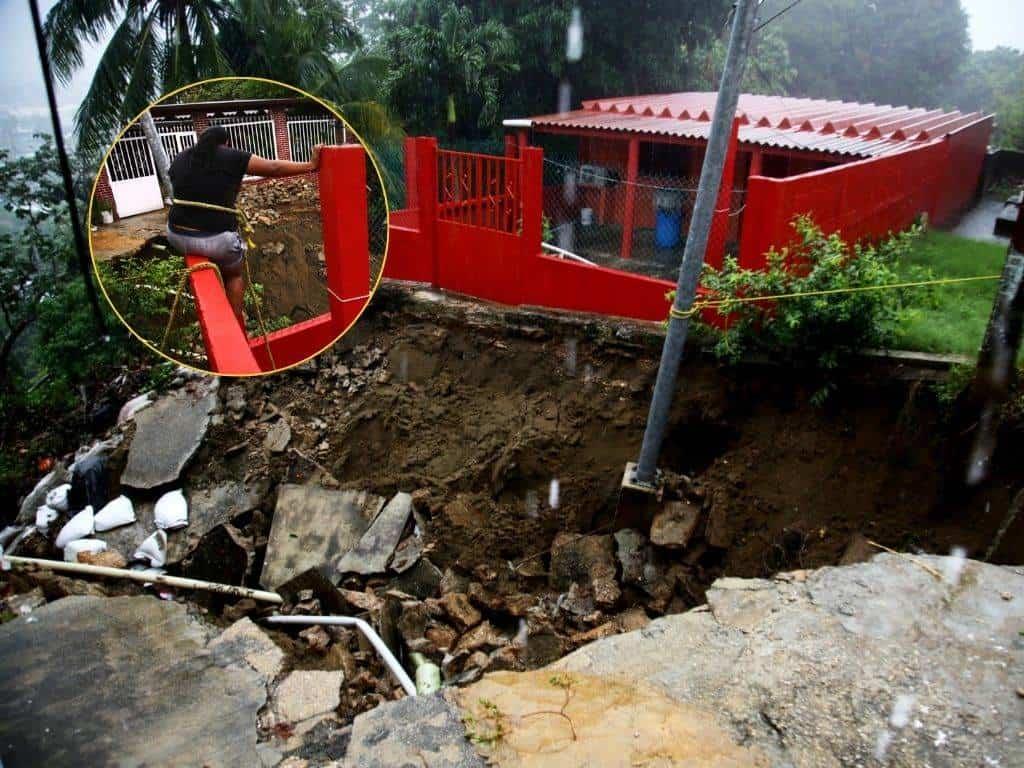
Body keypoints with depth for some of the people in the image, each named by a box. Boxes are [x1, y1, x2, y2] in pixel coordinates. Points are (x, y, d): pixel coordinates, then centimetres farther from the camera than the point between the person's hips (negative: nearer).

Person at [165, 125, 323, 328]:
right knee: (235, 273, 25)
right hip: (216, 239, -4)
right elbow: (274, 168, 1)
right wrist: (311, 165, 9)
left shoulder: (180, 159, 10)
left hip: (177, 237, 4)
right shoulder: (232, 157, -3)